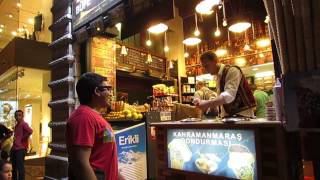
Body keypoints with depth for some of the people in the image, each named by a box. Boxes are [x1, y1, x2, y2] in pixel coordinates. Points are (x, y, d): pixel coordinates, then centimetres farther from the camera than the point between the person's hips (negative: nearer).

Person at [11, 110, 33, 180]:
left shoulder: (24, 124, -12)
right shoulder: (16, 125, 16)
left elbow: (30, 131, -29)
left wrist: (22, 138, -18)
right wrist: (14, 138, 9)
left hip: (21, 148, -10)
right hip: (14, 148, 10)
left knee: (20, 166, -6)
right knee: (13, 166, 19)